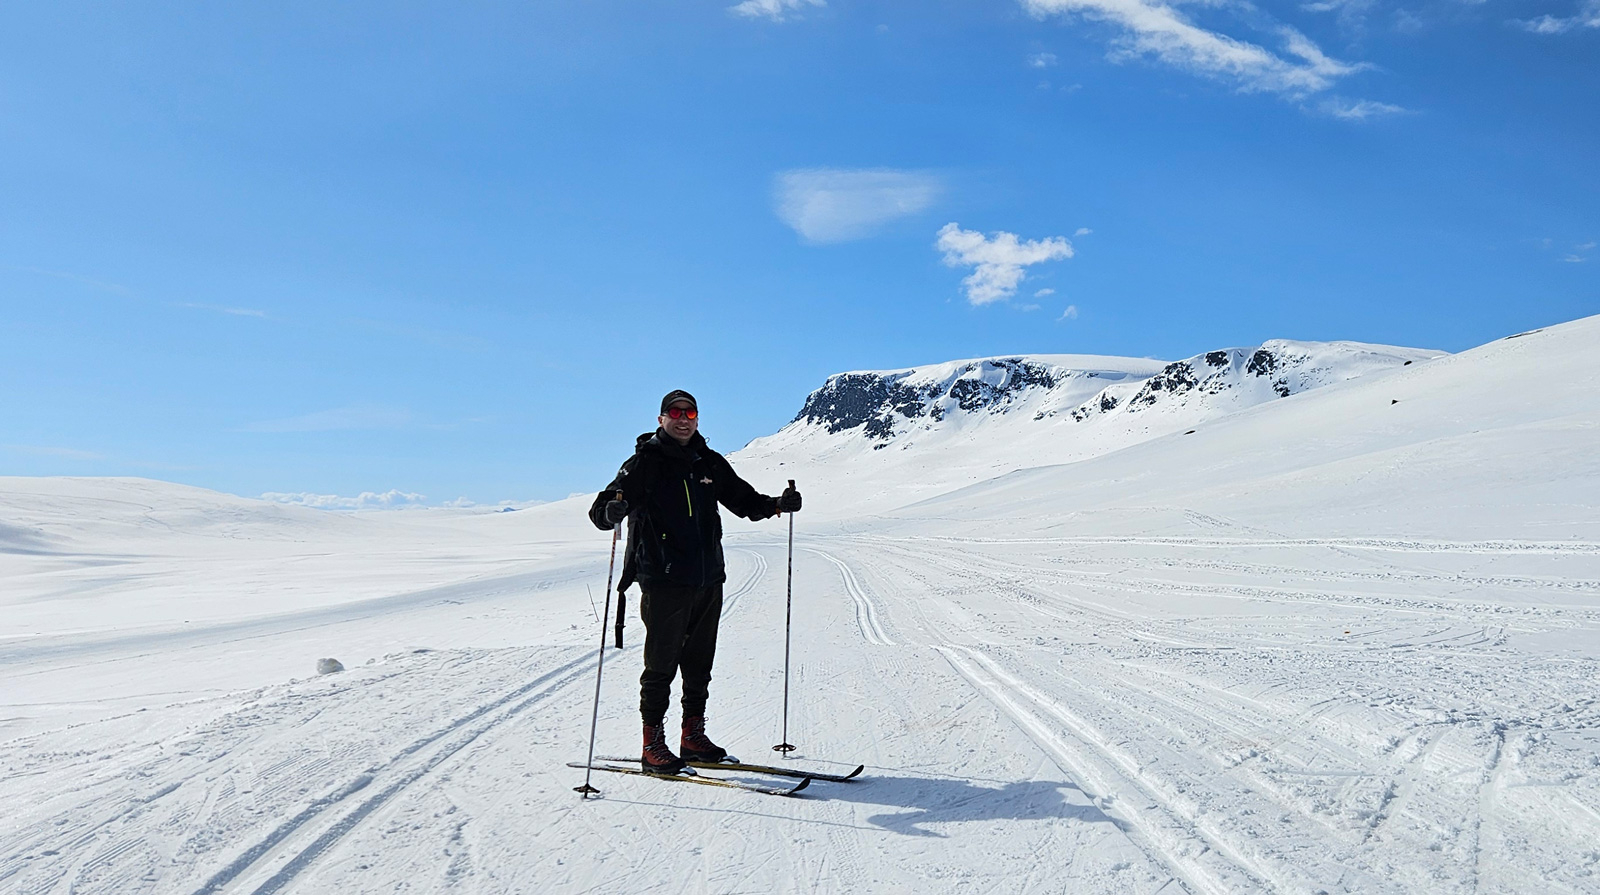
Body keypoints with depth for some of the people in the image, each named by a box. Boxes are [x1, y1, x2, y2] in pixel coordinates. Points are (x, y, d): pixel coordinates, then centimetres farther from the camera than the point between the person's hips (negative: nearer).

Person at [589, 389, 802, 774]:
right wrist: (612, 511, -33)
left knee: (699, 662, 13)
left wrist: (777, 504, 6)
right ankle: (653, 744, 9)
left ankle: (693, 736, 25)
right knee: (662, 663, -2)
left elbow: (743, 499, 24)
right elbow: (601, 511, -10)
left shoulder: (710, 463, 13)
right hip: (664, 582, -5)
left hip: (708, 581, 5)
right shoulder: (645, 462, -3)